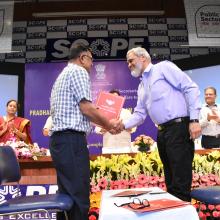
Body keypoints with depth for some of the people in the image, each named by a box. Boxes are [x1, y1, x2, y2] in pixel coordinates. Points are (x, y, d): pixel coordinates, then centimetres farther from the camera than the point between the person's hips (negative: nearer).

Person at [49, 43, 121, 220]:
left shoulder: (62, 75, 25)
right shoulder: (78, 71, -4)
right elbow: (85, 107, -14)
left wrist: (105, 125, 24)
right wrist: (109, 124, 1)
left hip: (60, 140, 10)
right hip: (72, 140, -10)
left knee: (67, 195, 14)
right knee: (79, 196, -6)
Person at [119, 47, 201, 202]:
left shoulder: (163, 67, -1)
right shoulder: (141, 87, 21)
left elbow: (190, 88, -8)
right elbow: (139, 114, 19)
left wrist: (194, 120, -16)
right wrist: (123, 125, 1)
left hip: (179, 128, -8)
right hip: (162, 132, 8)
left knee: (181, 181, -6)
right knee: (170, 182, 14)